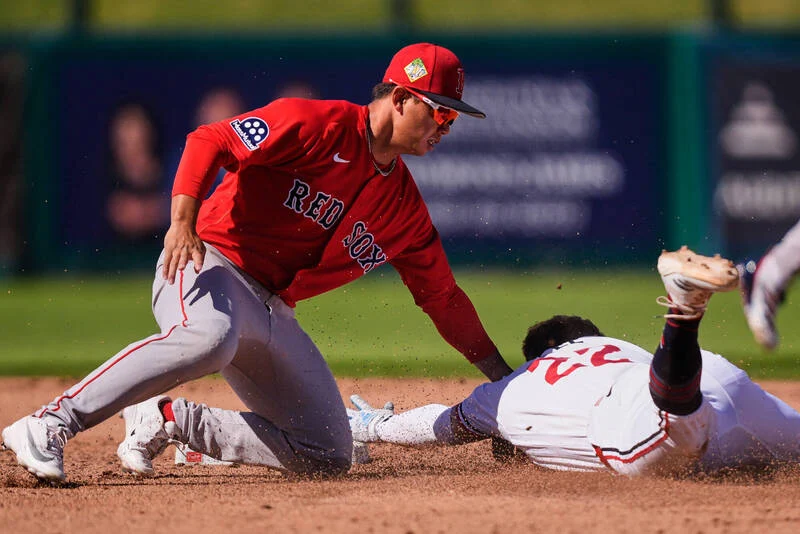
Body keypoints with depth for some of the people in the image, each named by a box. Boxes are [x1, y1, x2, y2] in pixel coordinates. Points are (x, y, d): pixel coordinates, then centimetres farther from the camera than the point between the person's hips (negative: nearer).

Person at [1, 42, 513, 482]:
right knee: (211, 335, -43)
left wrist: (504, 378, 16)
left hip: (273, 314, 8)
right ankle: (50, 423, -40)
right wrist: (183, 221, -29)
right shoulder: (318, 125, -9)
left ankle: (171, 418, 11)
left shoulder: (405, 207, 13)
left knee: (329, 455, 2)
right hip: (210, 264, -8)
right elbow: (209, 140, -15)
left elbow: (442, 296, 19)